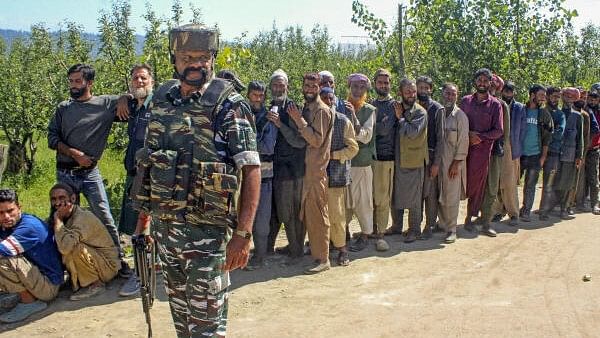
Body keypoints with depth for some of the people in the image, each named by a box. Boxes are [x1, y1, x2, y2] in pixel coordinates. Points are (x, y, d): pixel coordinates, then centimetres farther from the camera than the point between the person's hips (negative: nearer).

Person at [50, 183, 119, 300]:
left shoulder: (83, 217, -24)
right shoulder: (66, 218, 3)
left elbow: (65, 247, -38)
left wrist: (58, 220, -27)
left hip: (108, 266, -8)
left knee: (72, 248, -29)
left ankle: (95, 285, -11)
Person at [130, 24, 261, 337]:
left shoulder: (227, 105, -11)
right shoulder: (161, 99, 7)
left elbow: (251, 169, -15)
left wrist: (243, 233, -21)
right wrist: (144, 214, 14)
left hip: (206, 229, -6)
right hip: (163, 225, 6)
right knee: (180, 309, 21)